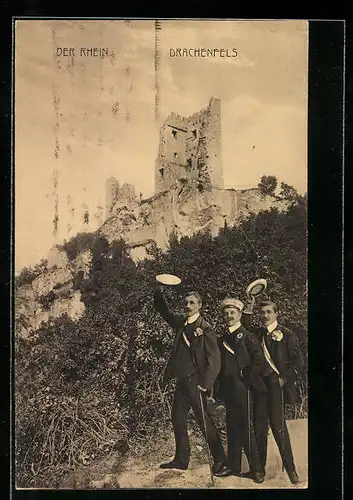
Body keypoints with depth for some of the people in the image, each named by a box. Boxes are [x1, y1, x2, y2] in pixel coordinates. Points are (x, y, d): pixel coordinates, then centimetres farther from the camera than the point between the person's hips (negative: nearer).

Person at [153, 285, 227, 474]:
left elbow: (214, 359, -14)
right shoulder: (181, 322, 9)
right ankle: (181, 459, 25)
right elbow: (165, 312, 24)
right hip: (182, 380, 8)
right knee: (177, 418, 13)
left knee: (203, 420, -2)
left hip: (195, 381, -8)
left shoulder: (205, 329, -11)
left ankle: (220, 459, 11)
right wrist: (159, 295, 5)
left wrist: (206, 383, -21)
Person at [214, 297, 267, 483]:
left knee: (245, 427, -3)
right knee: (232, 427, 11)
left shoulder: (247, 337, -3)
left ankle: (255, 469, 5)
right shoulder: (221, 339, 13)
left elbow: (259, 361, -9)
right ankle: (233, 466, 20)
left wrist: (247, 380, -8)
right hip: (227, 389, 5)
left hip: (242, 387, -5)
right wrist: (218, 387, 6)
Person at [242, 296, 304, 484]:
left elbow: (298, 361, -2)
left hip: (276, 385, -4)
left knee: (278, 425, -6)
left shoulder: (287, 334, -2)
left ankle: (290, 468, 8)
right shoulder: (257, 332, 11)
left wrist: (284, 378, -8)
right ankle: (259, 466, 19)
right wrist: (248, 308, 0)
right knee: (259, 426, 9)